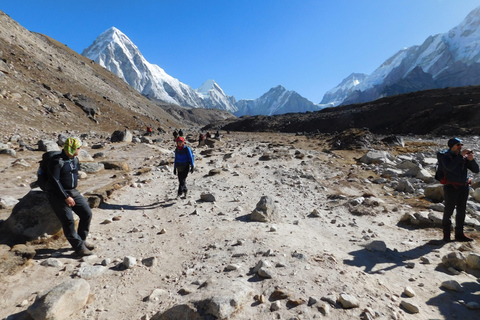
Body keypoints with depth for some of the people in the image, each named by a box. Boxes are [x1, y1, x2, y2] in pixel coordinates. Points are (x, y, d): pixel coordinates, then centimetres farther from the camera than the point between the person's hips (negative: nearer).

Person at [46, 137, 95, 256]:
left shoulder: (75, 159, 9)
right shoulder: (57, 161, -14)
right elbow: (55, 181, -18)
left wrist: (73, 193, 16)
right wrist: (66, 197, -20)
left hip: (72, 192, 7)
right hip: (58, 194, -7)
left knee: (87, 213, -2)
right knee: (68, 220, -13)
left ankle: (82, 239, 16)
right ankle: (79, 247, -8)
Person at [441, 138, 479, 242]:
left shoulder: (464, 157, 8)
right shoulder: (446, 157, -5)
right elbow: (450, 167, -26)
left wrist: (471, 159, -13)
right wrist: (460, 156, -25)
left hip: (464, 187, 5)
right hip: (451, 188, -5)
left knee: (461, 211, 11)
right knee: (448, 212, -1)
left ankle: (459, 234, 22)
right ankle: (446, 234, 12)